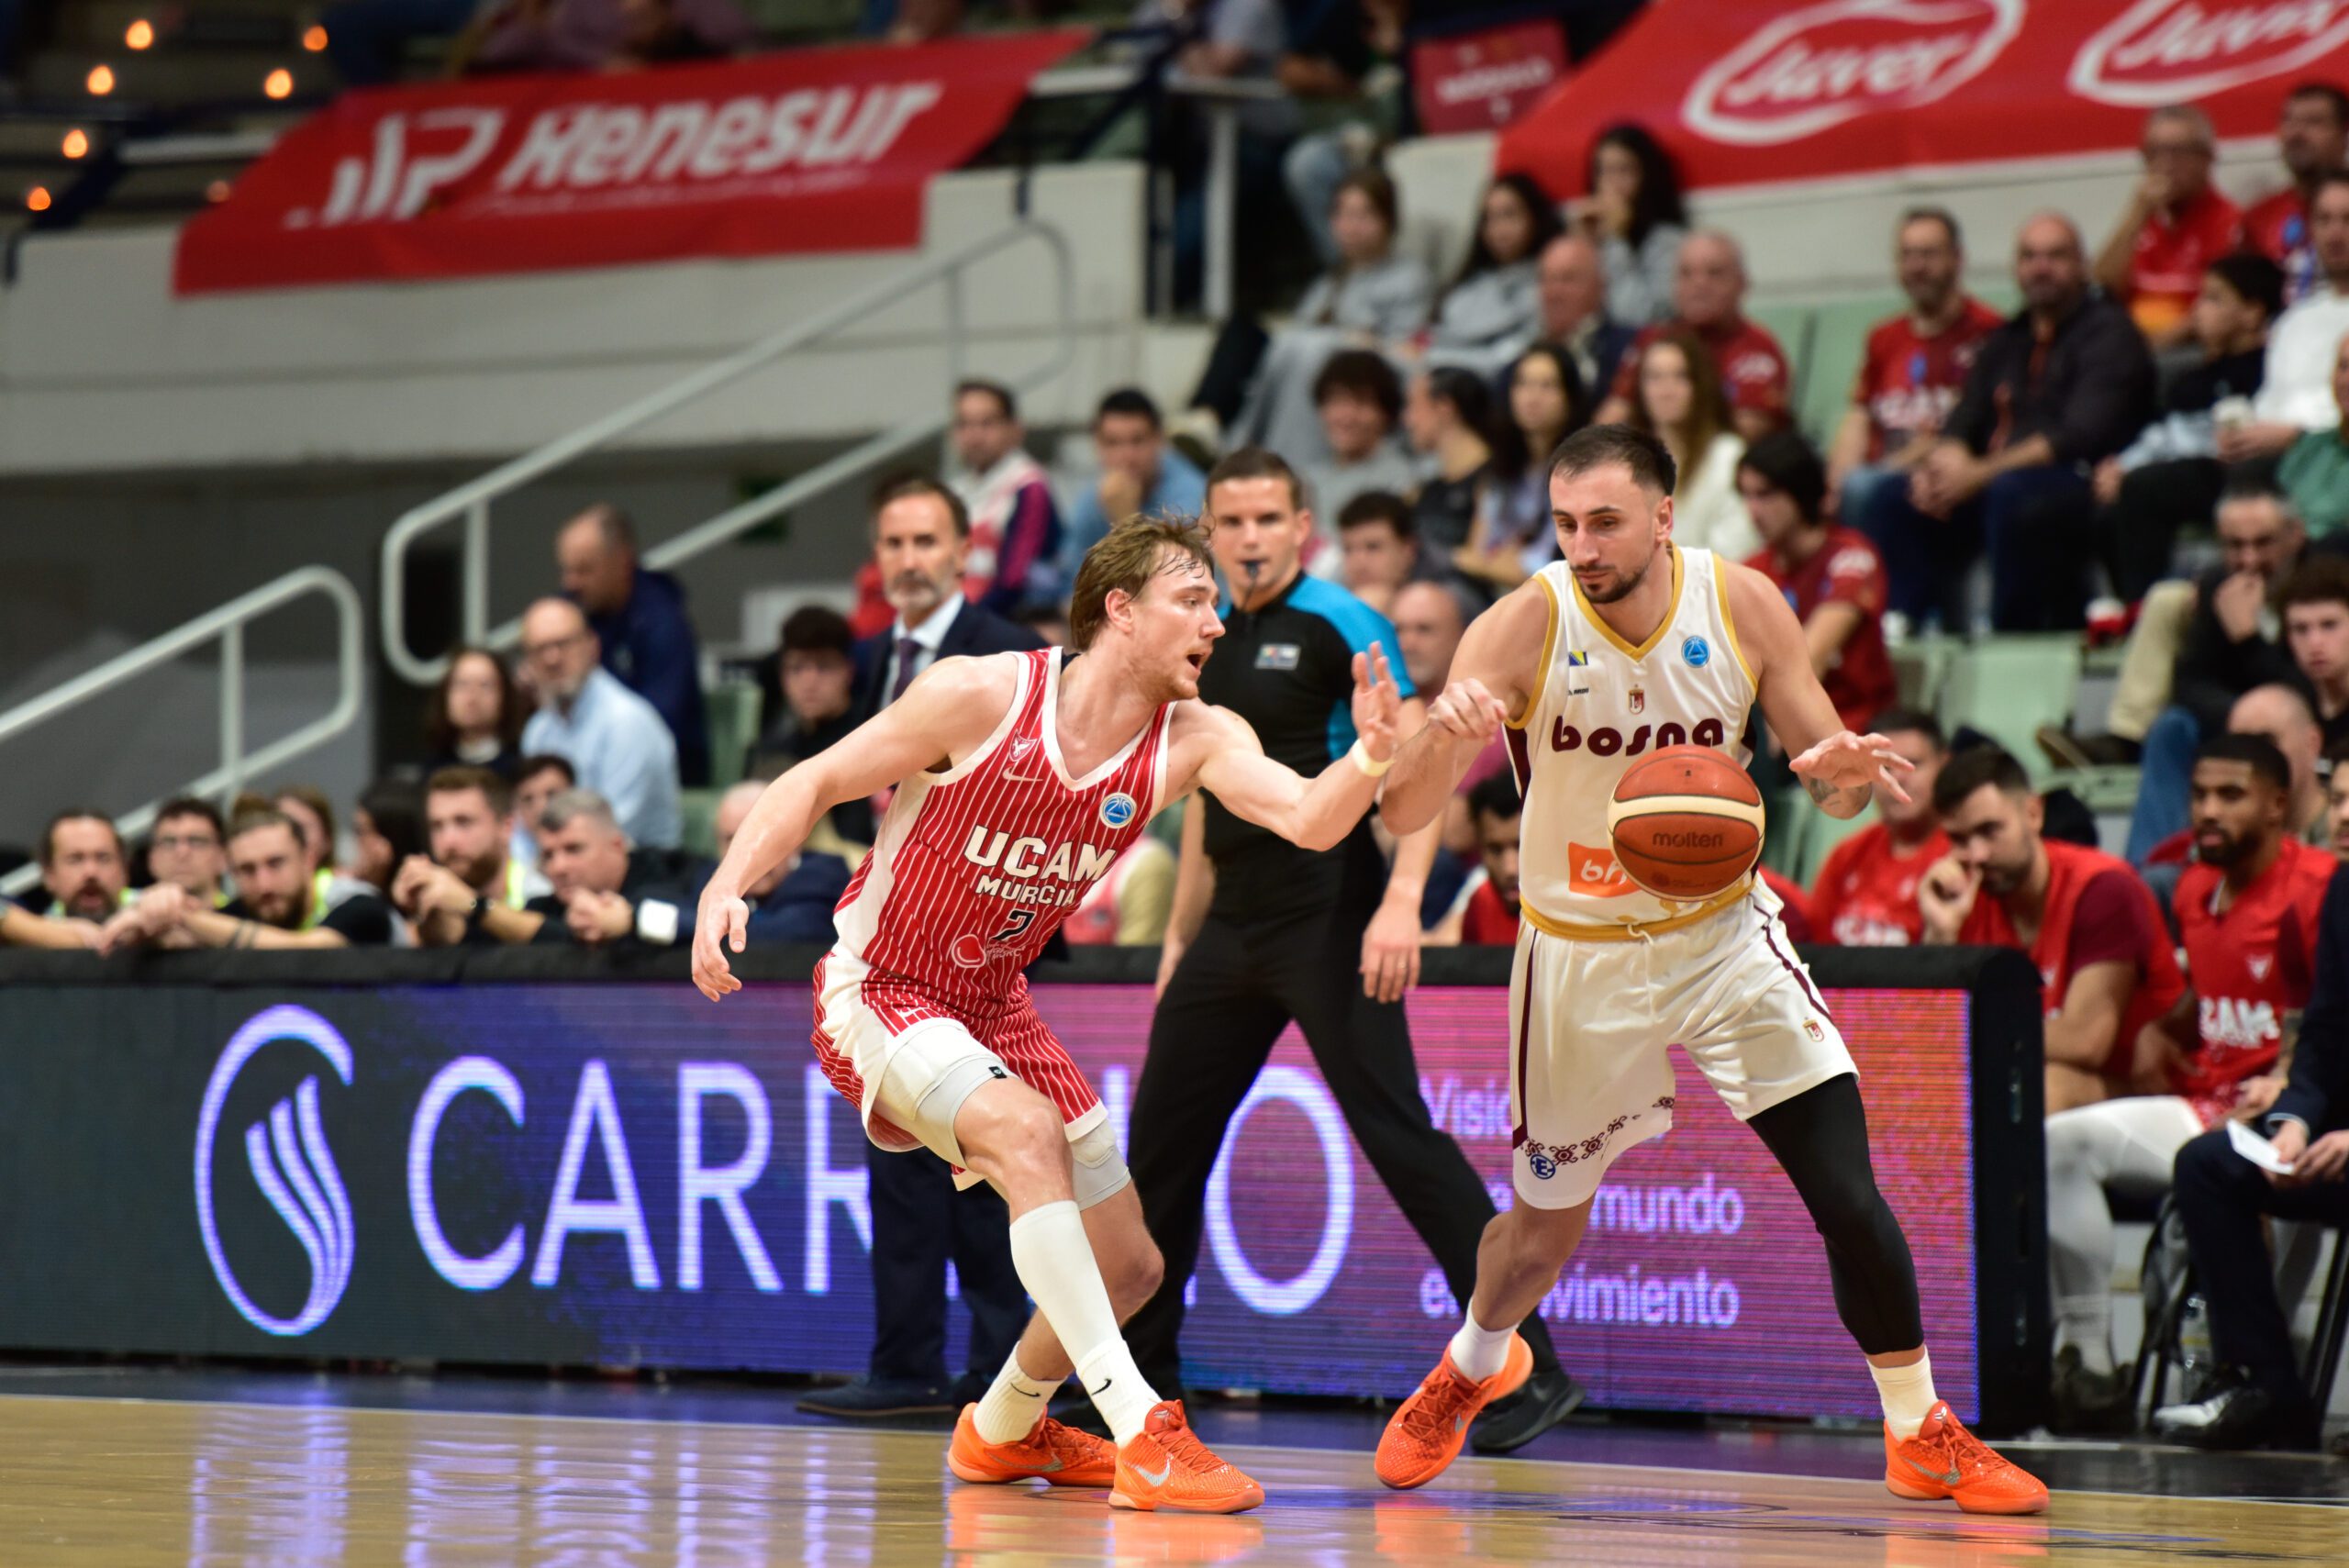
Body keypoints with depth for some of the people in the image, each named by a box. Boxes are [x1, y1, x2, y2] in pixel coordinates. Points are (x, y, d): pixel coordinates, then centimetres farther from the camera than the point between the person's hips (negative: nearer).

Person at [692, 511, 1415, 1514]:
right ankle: (1139, 1432, -34)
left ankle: (1004, 1431, 39)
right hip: (874, 992, -7)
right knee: (1026, 1130, -34)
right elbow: (816, 783, -12)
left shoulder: (1192, 740, -8)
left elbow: (1309, 820, -23)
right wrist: (727, 886, -27)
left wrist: (1369, 758, -44)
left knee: (1127, 1265, 10)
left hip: (995, 1008, 7)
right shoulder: (982, 696, -20)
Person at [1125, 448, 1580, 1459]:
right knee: (1160, 1139, 10)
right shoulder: (1206, 641, 14)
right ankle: (1140, 1373, 23)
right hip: (1234, 925, 8)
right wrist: (1180, 934, 21)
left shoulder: (1339, 625, -8)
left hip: (1328, 918, -8)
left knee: (1398, 1136, -13)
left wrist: (1401, 902, -24)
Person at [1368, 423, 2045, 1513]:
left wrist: (1843, 772, -29)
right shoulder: (1523, 628, -20)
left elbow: (1831, 781, -3)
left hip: (1723, 933, 1)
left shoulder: (1742, 606, -14)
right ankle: (1472, 1366, 47)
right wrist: (1444, 734, -46)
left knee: (1850, 1196, -11)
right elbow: (1402, 817, -24)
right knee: (1544, 1227, 14)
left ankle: (1922, 1435, 7)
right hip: (1580, 957, -1)